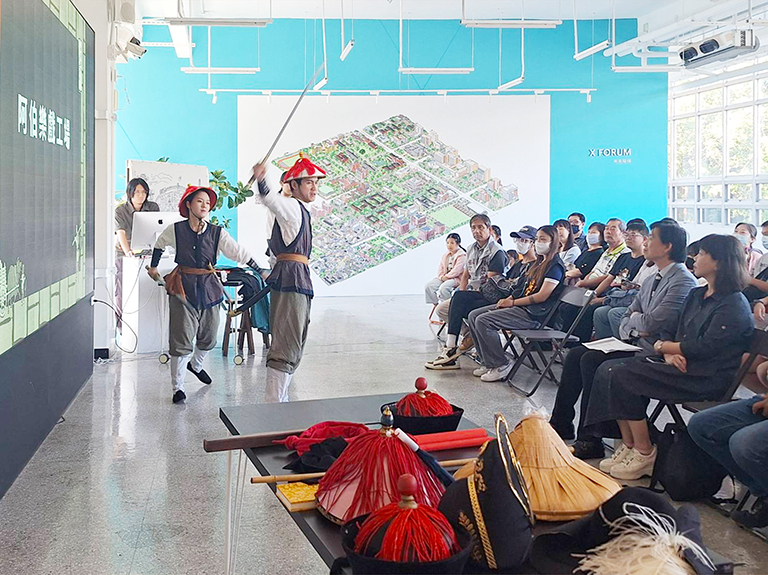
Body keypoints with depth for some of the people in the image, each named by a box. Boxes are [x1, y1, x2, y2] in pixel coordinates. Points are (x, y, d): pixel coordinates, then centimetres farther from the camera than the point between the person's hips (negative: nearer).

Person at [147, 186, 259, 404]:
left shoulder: (217, 233, -1)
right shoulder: (175, 230, -2)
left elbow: (239, 252, -3)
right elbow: (159, 244, 19)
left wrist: (260, 271, -7)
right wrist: (154, 266, 25)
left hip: (209, 288, 3)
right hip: (183, 288, -3)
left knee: (208, 337, 15)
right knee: (182, 340, -7)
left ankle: (195, 365, 46)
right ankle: (177, 387, 2)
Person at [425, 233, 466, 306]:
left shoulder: (462, 255, -8)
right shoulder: (445, 255, 17)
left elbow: (457, 270, -16)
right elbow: (440, 268, 14)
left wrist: (446, 277, -15)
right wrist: (441, 276, -6)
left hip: (457, 278, -7)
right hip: (444, 277, 7)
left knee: (443, 287, -35)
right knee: (428, 285, -13)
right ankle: (435, 304, -5)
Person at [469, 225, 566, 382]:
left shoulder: (555, 266, -9)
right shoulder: (539, 263, 22)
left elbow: (542, 296, -17)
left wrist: (513, 302, -12)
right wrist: (508, 299, 3)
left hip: (534, 314, -10)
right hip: (521, 306, 10)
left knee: (483, 321, -23)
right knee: (474, 316, 3)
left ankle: (501, 365, -13)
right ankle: (488, 363, 5)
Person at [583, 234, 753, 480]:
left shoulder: (734, 305, -11)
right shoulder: (695, 295, 17)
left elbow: (704, 347, -18)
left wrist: (662, 346, -6)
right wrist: (670, 355, -10)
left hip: (707, 378, -9)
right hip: (683, 366, 9)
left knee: (623, 377, -22)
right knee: (609, 371, -10)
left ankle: (644, 454, -11)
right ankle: (628, 446, -9)